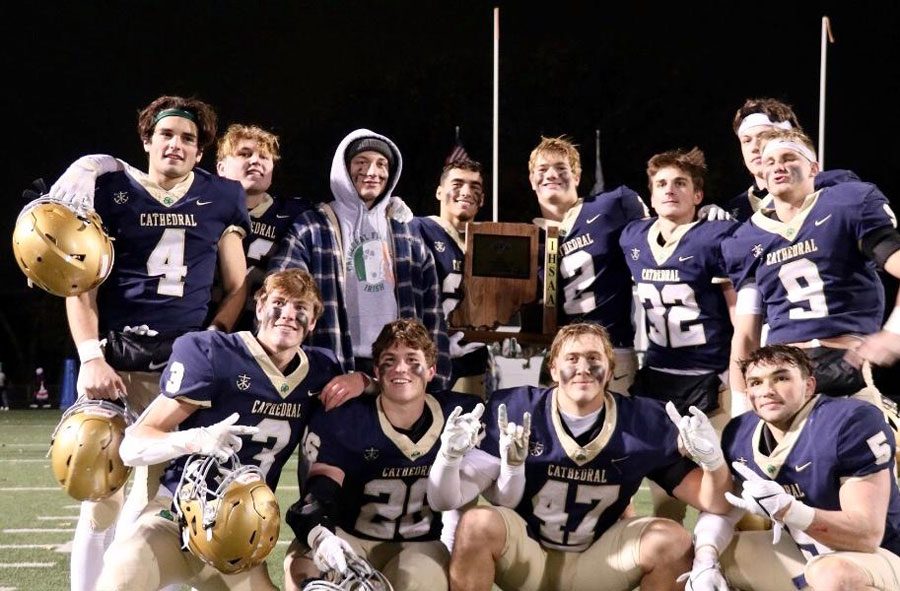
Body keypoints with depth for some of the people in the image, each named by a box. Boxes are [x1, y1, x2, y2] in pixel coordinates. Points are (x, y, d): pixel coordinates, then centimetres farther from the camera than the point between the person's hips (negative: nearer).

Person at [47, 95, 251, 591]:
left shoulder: (221, 199, 8)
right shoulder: (112, 189, 3)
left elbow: (237, 287, 12)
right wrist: (90, 357, -9)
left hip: (185, 364, 2)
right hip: (114, 357, -2)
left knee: (162, 494, 2)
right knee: (104, 495, -5)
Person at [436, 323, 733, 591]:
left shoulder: (643, 422, -9)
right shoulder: (515, 409, -13)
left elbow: (715, 503, -7)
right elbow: (447, 497, -15)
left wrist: (713, 461, -29)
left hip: (599, 561, 2)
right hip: (524, 557, -1)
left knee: (672, 540, -22)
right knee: (478, 523, -31)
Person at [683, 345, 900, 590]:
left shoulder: (852, 423, -23)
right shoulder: (739, 434, -4)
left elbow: (868, 535, -26)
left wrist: (785, 509, -37)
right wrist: (704, 562, -20)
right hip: (802, 551, 6)